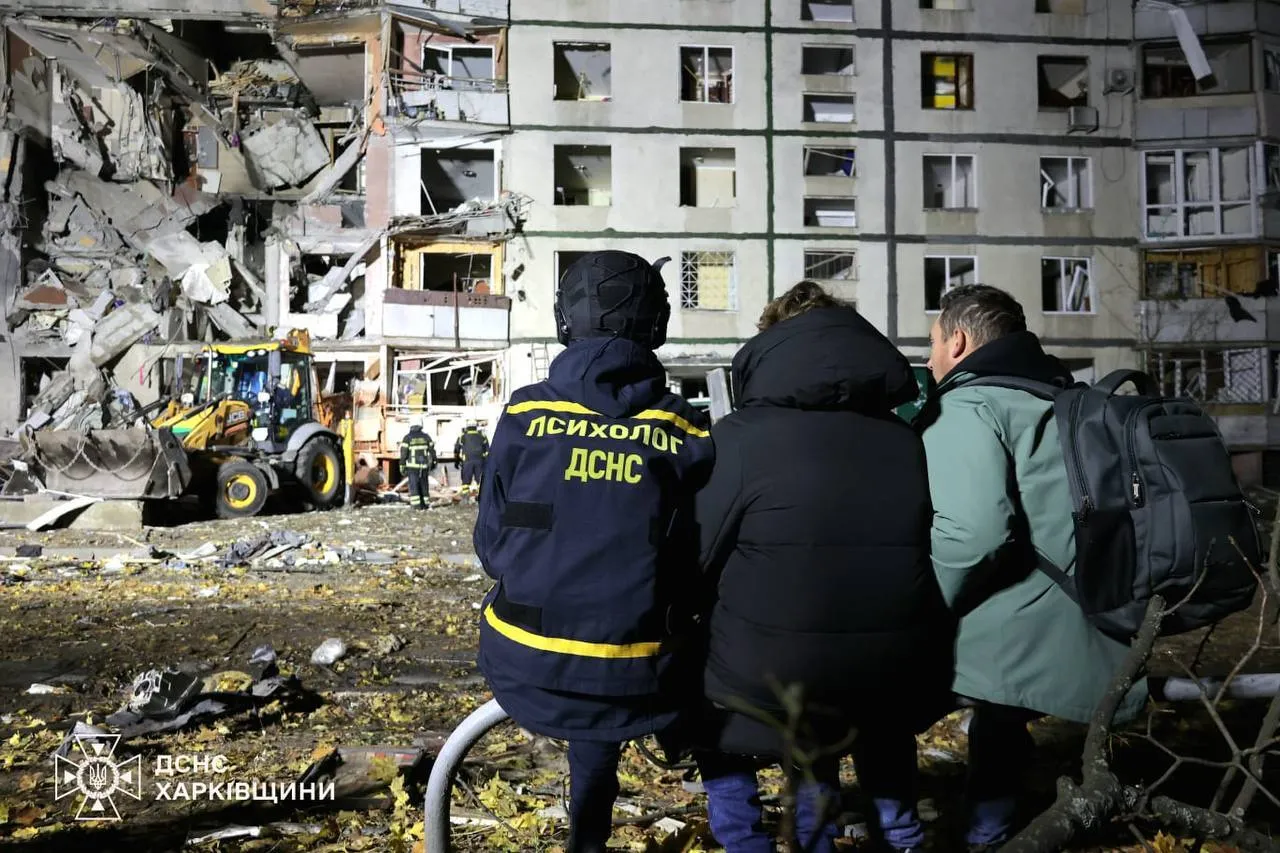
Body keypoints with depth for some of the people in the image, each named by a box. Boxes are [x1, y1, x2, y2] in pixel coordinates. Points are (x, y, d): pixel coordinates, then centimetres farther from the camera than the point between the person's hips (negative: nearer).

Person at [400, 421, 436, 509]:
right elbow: (432, 450, 8)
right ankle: (425, 504, 17)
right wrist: (433, 462, 20)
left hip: (412, 466, -3)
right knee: (424, 485, 13)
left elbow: (404, 453, -8)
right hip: (424, 466, 3)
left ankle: (417, 504, -12)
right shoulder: (426, 437, 3)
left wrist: (402, 466, -4)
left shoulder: (407, 438, -5)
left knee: (414, 486, -2)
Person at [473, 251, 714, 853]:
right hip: (636, 677, -1)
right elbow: (701, 562, -1)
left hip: (526, 667, 1)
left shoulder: (525, 413, -7)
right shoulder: (688, 433, -8)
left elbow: (491, 546, 0)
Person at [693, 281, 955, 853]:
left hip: (767, 687, -4)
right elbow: (926, 558, 9)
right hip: (895, 678, 4)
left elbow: (696, 555, -8)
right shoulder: (907, 442, 1)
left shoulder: (741, 438, -14)